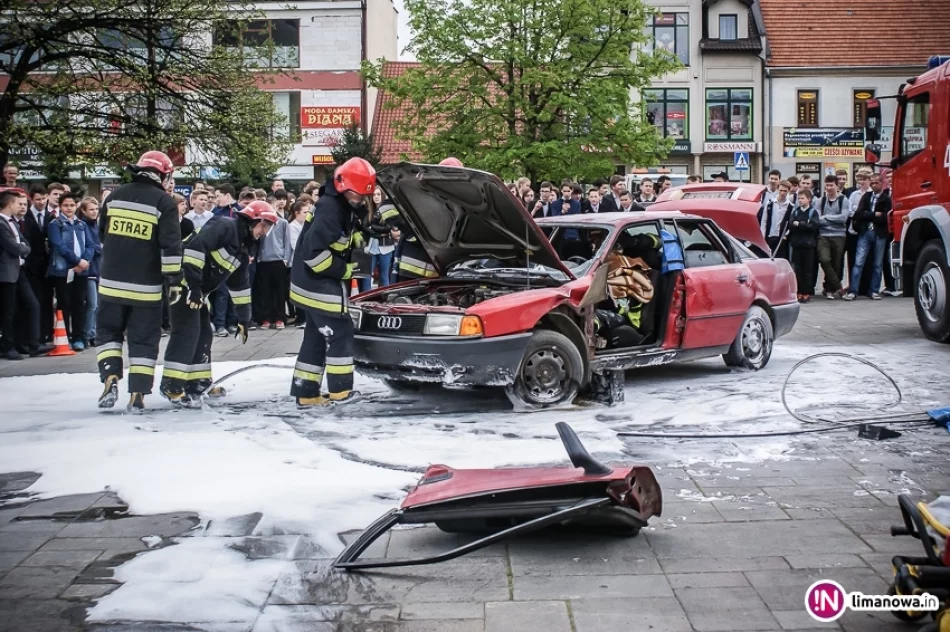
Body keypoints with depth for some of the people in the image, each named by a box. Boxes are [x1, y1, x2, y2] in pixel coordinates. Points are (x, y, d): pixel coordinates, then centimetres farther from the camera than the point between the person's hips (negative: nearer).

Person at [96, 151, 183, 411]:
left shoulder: (115, 196, 7)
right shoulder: (164, 202, -7)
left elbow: (103, 236, 18)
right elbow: (170, 245, -13)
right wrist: (173, 280, -7)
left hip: (112, 282, 3)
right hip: (146, 287, -3)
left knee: (108, 331, 18)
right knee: (144, 340, 6)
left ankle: (110, 380, 3)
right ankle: (137, 395, 5)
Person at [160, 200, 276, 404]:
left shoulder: (242, 249, 16)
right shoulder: (224, 226, -13)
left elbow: (240, 285, 21)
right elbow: (196, 246, -25)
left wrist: (244, 318, 19)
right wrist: (193, 282, -28)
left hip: (199, 290, 10)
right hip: (185, 283, -10)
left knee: (204, 332, 12)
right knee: (187, 331, -14)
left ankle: (198, 383, 21)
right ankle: (171, 384, -12)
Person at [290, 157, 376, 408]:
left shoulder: (346, 207, 11)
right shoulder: (329, 209, -21)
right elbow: (313, 251, -27)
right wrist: (344, 270, -18)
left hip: (317, 284, 10)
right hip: (319, 285, -10)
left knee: (316, 337, 12)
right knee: (340, 334, -3)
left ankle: (306, 393, 16)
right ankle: (340, 391, 5)